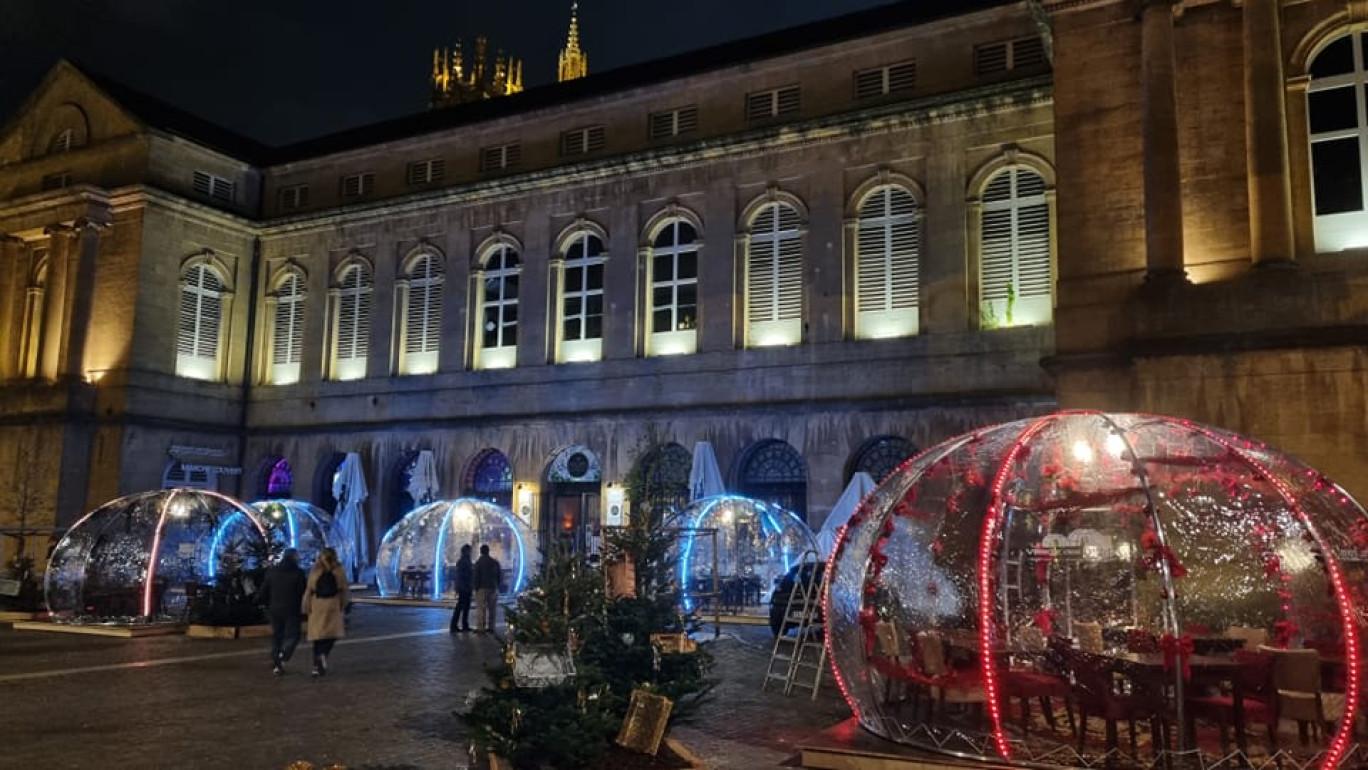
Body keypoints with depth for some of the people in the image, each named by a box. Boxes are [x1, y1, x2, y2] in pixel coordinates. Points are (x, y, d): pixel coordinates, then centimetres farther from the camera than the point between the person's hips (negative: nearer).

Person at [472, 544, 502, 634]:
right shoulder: (495, 562, 7)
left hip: (482, 588, -5)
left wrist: (476, 587, 2)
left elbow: (475, 576, -8)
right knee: (491, 608, 10)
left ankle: (480, 628, -8)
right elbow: (500, 576, 11)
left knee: (481, 608, -5)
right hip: (493, 588, 5)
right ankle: (491, 627, 12)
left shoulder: (479, 562, -9)